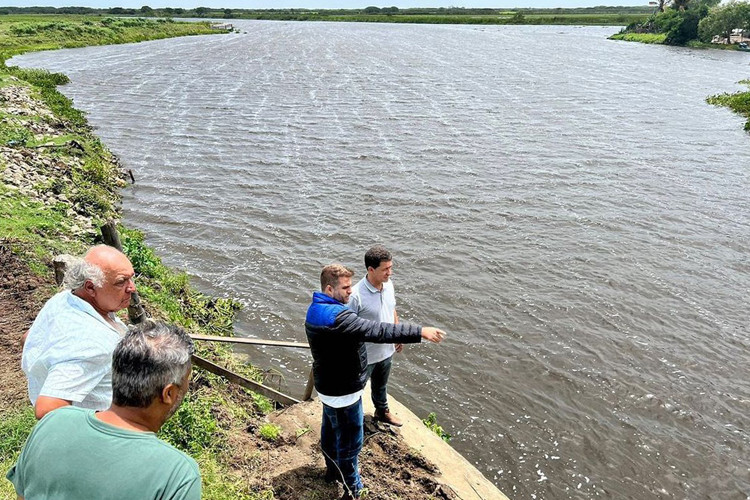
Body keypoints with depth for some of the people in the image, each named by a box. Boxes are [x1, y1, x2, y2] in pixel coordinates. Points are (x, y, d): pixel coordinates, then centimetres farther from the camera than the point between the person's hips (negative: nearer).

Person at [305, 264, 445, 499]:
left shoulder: (316, 309, 0)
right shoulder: (336, 317, -34)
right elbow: (377, 331, -39)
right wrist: (420, 331, -38)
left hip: (329, 386, 10)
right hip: (343, 392, -10)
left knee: (330, 430, 28)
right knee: (349, 441, 8)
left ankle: (333, 469, 49)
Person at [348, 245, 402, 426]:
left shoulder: (388, 284, -9)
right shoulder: (356, 295, -32)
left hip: (386, 350, 7)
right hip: (364, 356, -7)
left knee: (381, 385, 32)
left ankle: (382, 411, 57)